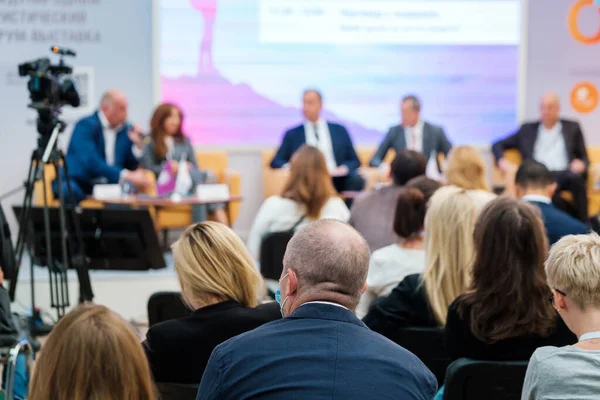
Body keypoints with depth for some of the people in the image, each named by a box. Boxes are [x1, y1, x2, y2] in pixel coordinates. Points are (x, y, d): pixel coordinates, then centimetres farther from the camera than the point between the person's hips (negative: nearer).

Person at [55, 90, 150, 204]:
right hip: (78, 183, -5)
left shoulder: (126, 130, 11)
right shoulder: (86, 126, -7)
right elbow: (90, 162, -21)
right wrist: (126, 176, -28)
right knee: (71, 190, -38)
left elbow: (131, 167, 13)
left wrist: (138, 145, -5)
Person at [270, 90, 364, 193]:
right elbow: (276, 161, 15)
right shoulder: (292, 134, 17)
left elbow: (354, 161, 17)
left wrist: (343, 169, -7)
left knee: (356, 179, -32)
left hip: (337, 179, 1)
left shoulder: (339, 130, 18)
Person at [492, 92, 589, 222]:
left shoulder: (572, 127, 20)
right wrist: (503, 162, -1)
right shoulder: (527, 129, 20)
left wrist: (581, 164, -7)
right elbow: (497, 145, 21)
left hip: (566, 173, 1)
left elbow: (584, 158, 19)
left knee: (575, 177, -37)